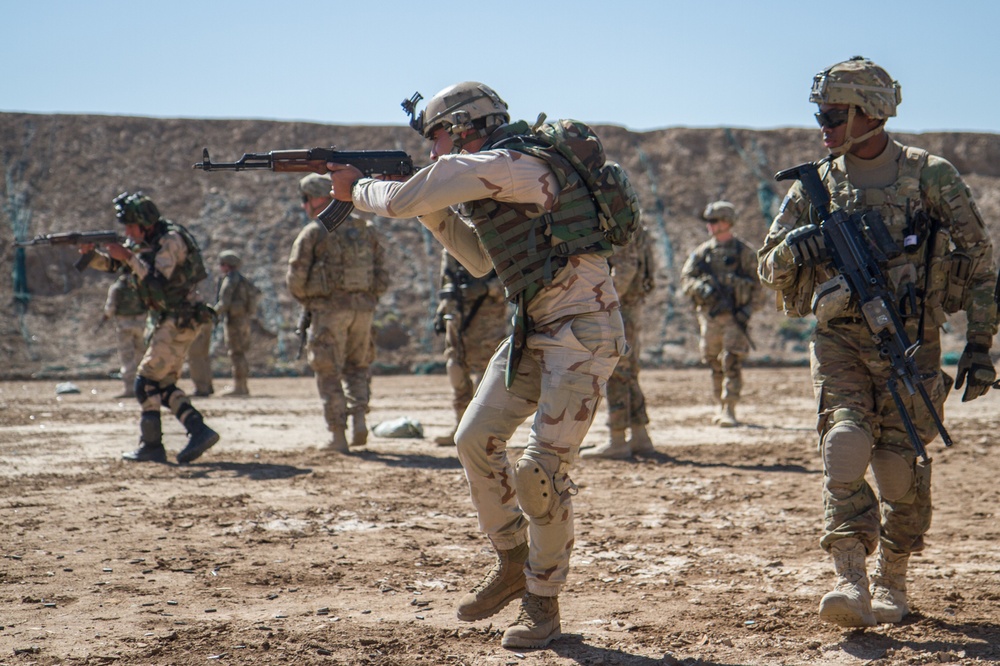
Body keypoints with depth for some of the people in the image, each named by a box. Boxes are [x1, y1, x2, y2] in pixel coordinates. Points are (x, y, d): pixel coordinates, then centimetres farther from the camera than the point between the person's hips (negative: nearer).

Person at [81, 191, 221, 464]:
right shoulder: (141, 241, 11)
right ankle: (200, 431, 4)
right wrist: (90, 253, -7)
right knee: (163, 385, 8)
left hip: (180, 321, -10)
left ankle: (151, 446, -3)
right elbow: (110, 263, 12)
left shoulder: (171, 240, -17)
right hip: (167, 321, 10)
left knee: (146, 381, -8)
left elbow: (159, 282, -28)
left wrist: (128, 257, -25)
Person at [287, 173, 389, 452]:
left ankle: (338, 436, 1)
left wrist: (306, 302, 13)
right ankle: (359, 418, 0)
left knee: (329, 372, 4)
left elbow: (295, 278, -5)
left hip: (329, 308, -4)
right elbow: (383, 275, 8)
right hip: (364, 308, 4)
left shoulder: (313, 233, -4)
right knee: (357, 366, 20)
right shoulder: (366, 229, 10)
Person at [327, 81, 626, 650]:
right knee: (476, 440, 5)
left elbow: (403, 202, -16)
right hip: (534, 331, 10)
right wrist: (435, 212, 13)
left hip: (583, 332, -10)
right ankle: (513, 565, 20)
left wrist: (356, 188, 4)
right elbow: (479, 259, 26)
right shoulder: (499, 180, 14)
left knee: (543, 470, -10)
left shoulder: (507, 164, -17)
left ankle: (544, 603, 5)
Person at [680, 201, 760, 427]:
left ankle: (729, 410, -11)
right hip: (709, 315, 4)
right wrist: (701, 288, -14)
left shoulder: (744, 252, 3)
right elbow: (686, 278, 7)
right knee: (715, 365, 9)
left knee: (732, 363, -11)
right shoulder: (702, 252, 12)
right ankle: (720, 405, 22)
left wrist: (746, 310, -10)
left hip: (734, 316, -4)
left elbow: (756, 284, 2)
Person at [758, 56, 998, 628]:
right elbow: (771, 269, 11)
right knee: (846, 444, -17)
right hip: (841, 340, 2)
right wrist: (794, 248, -13)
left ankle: (892, 582, 20)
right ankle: (851, 581, -20)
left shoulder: (930, 176, -1)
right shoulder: (816, 185, 7)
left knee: (900, 468, 0)